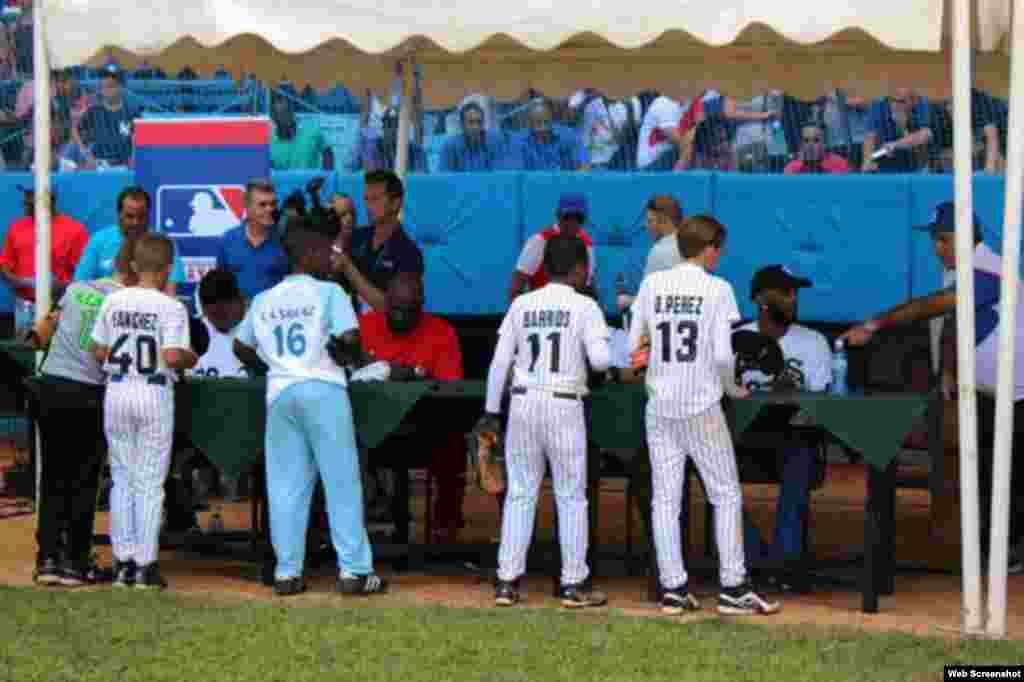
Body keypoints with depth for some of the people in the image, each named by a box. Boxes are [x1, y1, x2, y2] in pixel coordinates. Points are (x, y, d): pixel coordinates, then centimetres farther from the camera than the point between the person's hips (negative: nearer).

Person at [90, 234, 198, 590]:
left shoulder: (113, 301, 1)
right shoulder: (171, 307, -11)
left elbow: (99, 352, 3)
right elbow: (172, 357, -20)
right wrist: (191, 359, 1)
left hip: (117, 391, 3)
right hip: (154, 393, -3)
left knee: (122, 477, 12)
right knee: (150, 481, 4)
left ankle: (123, 561, 12)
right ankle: (145, 565, 4)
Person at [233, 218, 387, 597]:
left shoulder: (264, 300, 14)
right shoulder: (329, 293, -2)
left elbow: (241, 348, 19)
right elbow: (350, 338, -12)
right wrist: (352, 357, 8)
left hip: (280, 392, 5)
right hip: (322, 389, -5)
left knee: (286, 486, 6)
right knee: (342, 483, 0)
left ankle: (287, 573, 4)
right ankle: (353, 570, -2)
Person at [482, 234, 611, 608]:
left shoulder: (521, 304, 6)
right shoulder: (584, 306, -3)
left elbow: (500, 361, 4)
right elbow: (599, 359, -13)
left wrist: (491, 410, 10)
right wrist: (604, 343, 10)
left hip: (523, 402, 3)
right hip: (564, 406, -3)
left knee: (520, 493, 8)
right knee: (571, 496, 5)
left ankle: (507, 582, 5)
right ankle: (574, 584, 5)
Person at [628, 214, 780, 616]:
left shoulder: (653, 284, 3)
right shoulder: (717, 289, -7)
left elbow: (632, 347, 4)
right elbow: (722, 355, -13)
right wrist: (732, 388, 5)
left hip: (660, 406, 4)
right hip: (702, 406, -4)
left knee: (665, 499, 7)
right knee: (726, 495, 6)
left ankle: (673, 589, 6)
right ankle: (733, 589, 4)